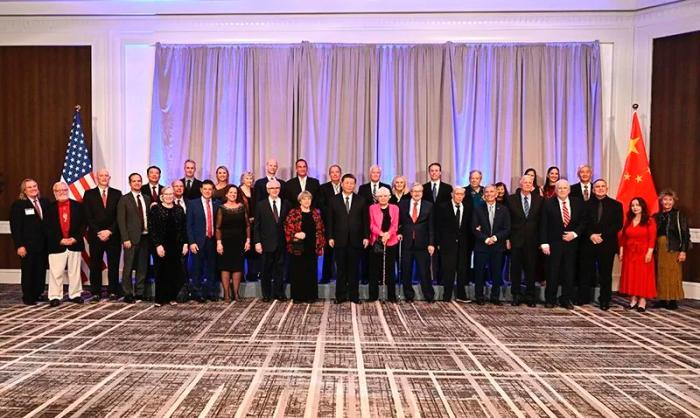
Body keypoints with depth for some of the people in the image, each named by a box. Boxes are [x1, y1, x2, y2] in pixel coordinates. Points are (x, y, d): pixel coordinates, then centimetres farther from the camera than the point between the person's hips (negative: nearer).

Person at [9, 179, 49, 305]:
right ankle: (27, 297, 19)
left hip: (43, 244, 4)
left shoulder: (45, 202, 7)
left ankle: (38, 294, 21)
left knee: (41, 270, 8)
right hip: (28, 245, -4)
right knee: (28, 271, 7)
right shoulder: (18, 205, -4)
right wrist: (19, 246, -14)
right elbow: (15, 227, -8)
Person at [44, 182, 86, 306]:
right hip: (57, 245, -1)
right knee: (55, 272, 1)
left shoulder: (77, 206, 5)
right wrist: (60, 240, -11)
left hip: (75, 244, 1)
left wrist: (75, 238, -9)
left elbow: (83, 224, 3)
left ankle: (75, 295, 18)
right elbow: (47, 227, -1)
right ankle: (55, 297, 10)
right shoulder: (50, 208, 3)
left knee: (75, 272, 8)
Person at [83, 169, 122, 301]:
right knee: (95, 266, 4)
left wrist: (110, 231, -9)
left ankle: (113, 292, 10)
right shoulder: (89, 194, 6)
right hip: (95, 236, 0)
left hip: (113, 235, 0)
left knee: (114, 265, 3)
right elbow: (88, 217, 0)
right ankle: (96, 293, 11)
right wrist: (98, 232, -9)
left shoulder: (117, 194, 7)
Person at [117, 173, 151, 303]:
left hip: (145, 237, 5)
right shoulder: (124, 199, -1)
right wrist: (125, 239, -12)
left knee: (142, 267, 10)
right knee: (128, 268, 1)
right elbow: (121, 221, -5)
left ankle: (140, 293, 20)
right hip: (131, 238, -4)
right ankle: (128, 294, 10)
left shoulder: (147, 198, 13)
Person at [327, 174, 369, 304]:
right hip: (340, 240, 0)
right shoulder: (334, 200, 5)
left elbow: (365, 220, 6)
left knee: (354, 269, 7)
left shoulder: (361, 200, 6)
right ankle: (340, 295, 13)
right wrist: (330, 237, -3)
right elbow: (330, 220, 3)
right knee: (341, 270, 5)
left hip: (356, 240, 1)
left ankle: (354, 295, 15)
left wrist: (366, 236, -1)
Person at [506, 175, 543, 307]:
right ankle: (516, 295, 16)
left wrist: (541, 240, -1)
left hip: (532, 240, 1)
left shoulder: (539, 199, 5)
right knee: (515, 268, 6)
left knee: (531, 268, 6)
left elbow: (542, 220, 5)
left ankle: (530, 296, 16)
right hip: (516, 239, -1)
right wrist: (507, 238, -3)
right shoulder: (511, 199, 2)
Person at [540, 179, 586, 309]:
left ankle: (566, 299, 18)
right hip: (554, 244, -2)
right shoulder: (548, 204, -2)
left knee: (569, 273, 7)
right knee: (552, 273, 2)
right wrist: (544, 243, -10)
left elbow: (583, 221, 9)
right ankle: (550, 300, 12)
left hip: (571, 243, 3)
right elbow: (543, 225, -4)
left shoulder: (578, 203, 7)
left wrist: (575, 233, -7)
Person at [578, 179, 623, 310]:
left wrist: (602, 235, -12)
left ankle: (605, 301, 14)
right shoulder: (586, 204, 7)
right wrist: (591, 235, -13)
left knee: (605, 274, 5)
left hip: (607, 244, 0)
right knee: (585, 273, 4)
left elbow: (618, 225, -2)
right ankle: (583, 298, 13)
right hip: (588, 244, 1)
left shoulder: (616, 205, 6)